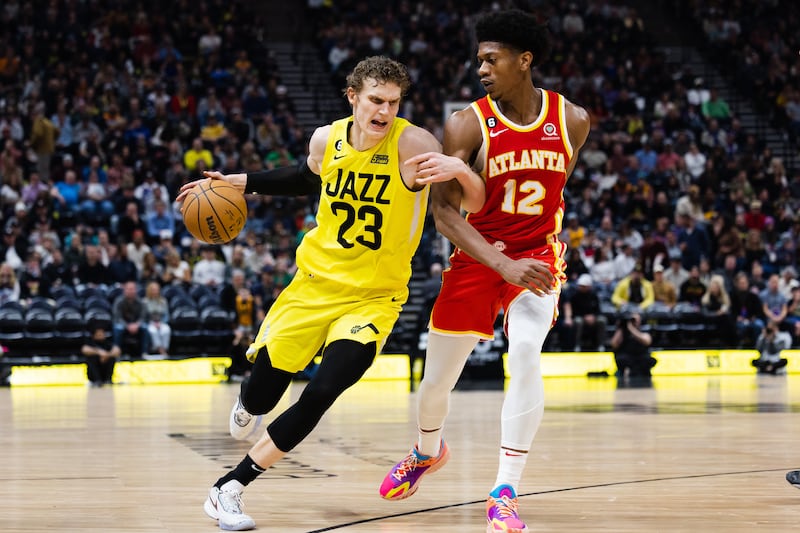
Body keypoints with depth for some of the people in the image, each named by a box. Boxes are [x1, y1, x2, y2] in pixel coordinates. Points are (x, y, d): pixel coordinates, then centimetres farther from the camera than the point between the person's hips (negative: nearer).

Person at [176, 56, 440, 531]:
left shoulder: (411, 144, -18)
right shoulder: (327, 140, -3)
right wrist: (243, 183, 16)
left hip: (373, 296, -4)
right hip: (315, 282, 4)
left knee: (321, 394, -21)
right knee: (262, 393, 5)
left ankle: (232, 487, -7)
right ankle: (247, 408, 46)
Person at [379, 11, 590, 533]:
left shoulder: (571, 120, -7)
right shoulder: (467, 124, -13)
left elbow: (550, 198, -8)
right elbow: (444, 212, -17)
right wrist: (504, 265, -30)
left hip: (536, 255, 0)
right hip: (477, 257, 0)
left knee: (526, 357, -26)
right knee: (438, 377, 9)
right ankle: (427, 451, 45)